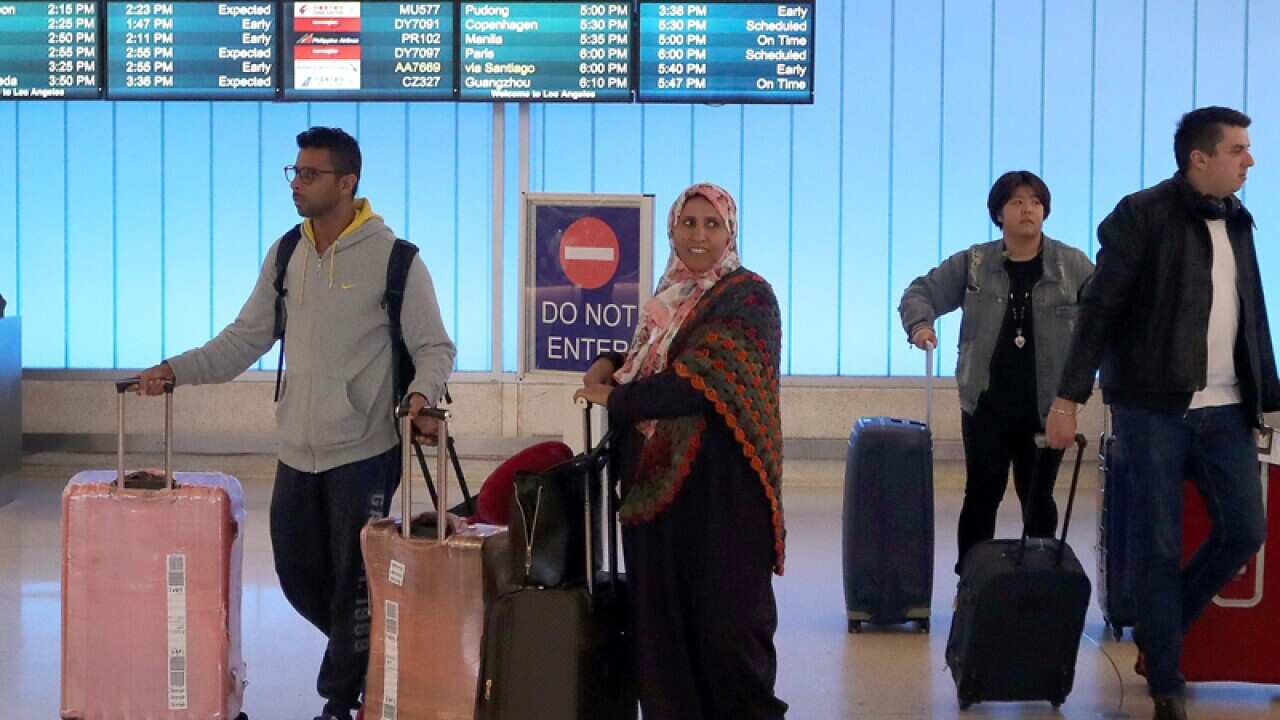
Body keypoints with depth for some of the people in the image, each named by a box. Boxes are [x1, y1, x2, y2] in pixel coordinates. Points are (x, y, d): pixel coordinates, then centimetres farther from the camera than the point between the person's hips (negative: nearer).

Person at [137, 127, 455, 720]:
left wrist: (422, 393, -26)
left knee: (352, 581, 2)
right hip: (298, 450, 6)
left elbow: (434, 347, -6)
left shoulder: (393, 257, -10)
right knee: (298, 575, 12)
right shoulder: (287, 255, 7)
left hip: (365, 452, -6)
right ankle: (368, 656, 35)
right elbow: (246, 338, 11)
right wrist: (177, 369, 0)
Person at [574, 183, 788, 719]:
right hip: (657, 482, 7)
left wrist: (613, 397, -8)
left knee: (722, 616, -2)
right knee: (662, 613, 6)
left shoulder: (748, 298, -9)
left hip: (719, 487, -7)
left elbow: (698, 383, -18)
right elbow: (649, 355, 29)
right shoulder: (671, 298, 14)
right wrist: (612, 363, 6)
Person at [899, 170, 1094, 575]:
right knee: (982, 495, 3)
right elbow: (921, 292, 8)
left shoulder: (1073, 267, 1)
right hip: (986, 406, 0)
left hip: (1046, 408, 0)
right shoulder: (972, 264, 3)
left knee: (1037, 497, 7)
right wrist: (919, 324, -13)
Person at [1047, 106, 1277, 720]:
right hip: (1154, 407, -6)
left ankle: (1158, 633, 23)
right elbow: (1100, 309, -9)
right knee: (1159, 544, -1)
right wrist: (1069, 399, -13)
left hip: (1224, 410, 6)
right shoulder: (1143, 216, -8)